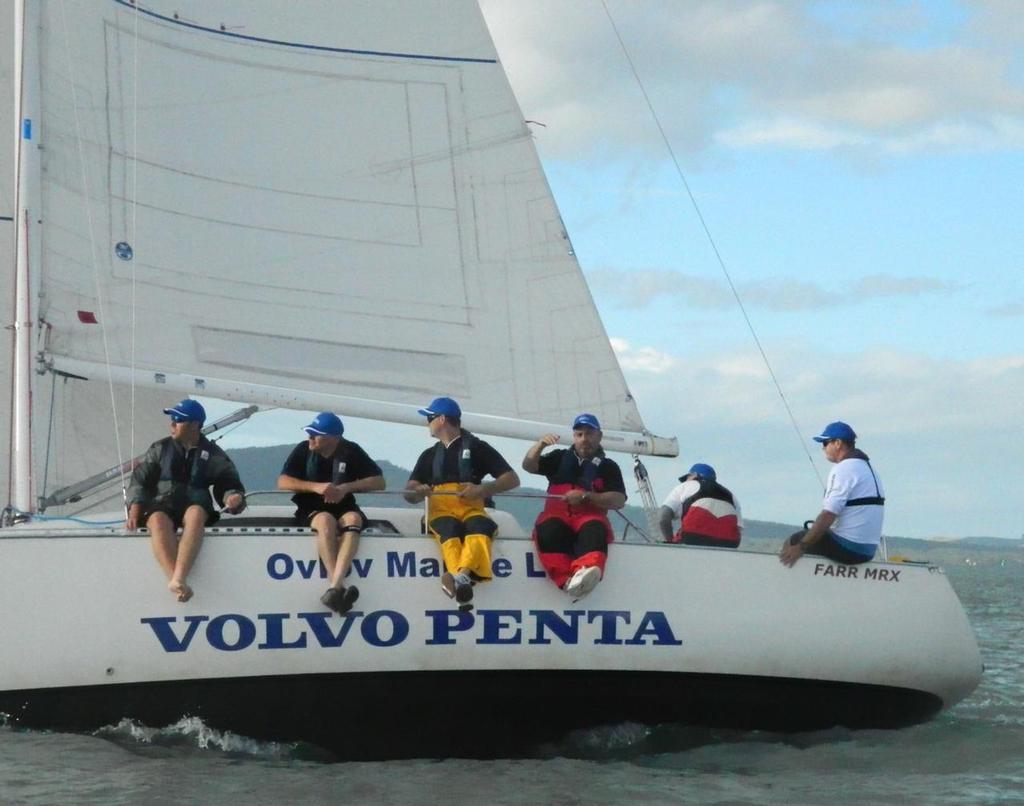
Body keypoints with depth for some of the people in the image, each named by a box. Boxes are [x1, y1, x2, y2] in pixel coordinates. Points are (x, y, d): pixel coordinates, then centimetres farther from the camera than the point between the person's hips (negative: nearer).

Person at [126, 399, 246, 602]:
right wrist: (134, 513, -5)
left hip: (195, 505, -1)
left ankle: (178, 578, -53)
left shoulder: (213, 454, 13)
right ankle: (175, 580, -52)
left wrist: (234, 498, -14)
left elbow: (229, 486, 11)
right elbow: (139, 481, 10)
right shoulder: (160, 449, 15)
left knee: (196, 514, -39)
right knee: (158, 521, -37)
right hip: (161, 506, 1)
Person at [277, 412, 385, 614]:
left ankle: (335, 587, -48)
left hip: (343, 508, 1)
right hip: (311, 510, -1)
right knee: (326, 520, -37)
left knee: (353, 518, -35)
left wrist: (347, 487, -17)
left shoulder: (351, 452, 1)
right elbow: (282, 482, -9)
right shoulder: (303, 451, -1)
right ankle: (339, 587, -44)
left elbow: (379, 482, -2)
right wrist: (316, 487, -22)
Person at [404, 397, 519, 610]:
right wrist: (418, 492, -7)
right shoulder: (429, 455, 29)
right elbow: (410, 493, 18)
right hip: (441, 509, 1)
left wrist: (483, 490, -8)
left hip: (471, 509, -1)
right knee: (450, 530, -36)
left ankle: (460, 577, -64)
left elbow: (512, 479, 9)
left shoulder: (477, 447, 17)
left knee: (479, 529, -38)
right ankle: (462, 584, -61)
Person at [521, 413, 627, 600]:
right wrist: (540, 444, -7)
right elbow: (528, 466, 11)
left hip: (590, 516, -1)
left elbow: (619, 501, 3)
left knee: (594, 531, -38)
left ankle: (584, 573, -66)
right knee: (548, 530, -36)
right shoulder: (560, 458, 24)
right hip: (556, 515, 1)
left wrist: (585, 497, -9)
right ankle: (566, 581, -53)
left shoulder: (608, 467, 17)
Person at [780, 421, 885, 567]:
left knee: (791, 542, 4)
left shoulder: (843, 469, -14)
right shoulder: (868, 467, 17)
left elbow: (828, 515, -20)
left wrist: (801, 547, -16)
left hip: (847, 548, -9)